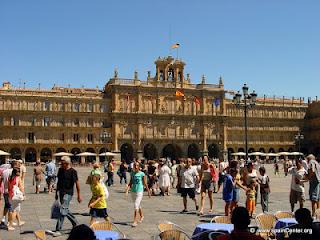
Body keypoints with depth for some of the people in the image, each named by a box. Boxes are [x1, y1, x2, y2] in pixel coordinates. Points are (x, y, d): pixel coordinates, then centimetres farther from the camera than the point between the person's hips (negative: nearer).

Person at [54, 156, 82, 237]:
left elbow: (77, 183, -6)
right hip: (61, 192, 7)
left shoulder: (73, 171, -10)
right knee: (66, 210, 14)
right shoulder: (60, 170, 8)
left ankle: (58, 230, -5)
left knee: (63, 211, -10)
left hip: (68, 193, -7)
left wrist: (79, 195, -5)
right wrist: (56, 193, 16)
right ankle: (75, 223, 31)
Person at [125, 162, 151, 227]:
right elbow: (130, 183, 8)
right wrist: (127, 190, -4)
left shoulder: (142, 174, -7)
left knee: (136, 206, -12)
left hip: (139, 192, -5)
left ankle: (135, 221, -13)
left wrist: (148, 192, 3)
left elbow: (145, 184, -1)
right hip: (133, 192, 5)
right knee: (138, 205, 20)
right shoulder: (132, 173, 6)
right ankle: (142, 216, 40)